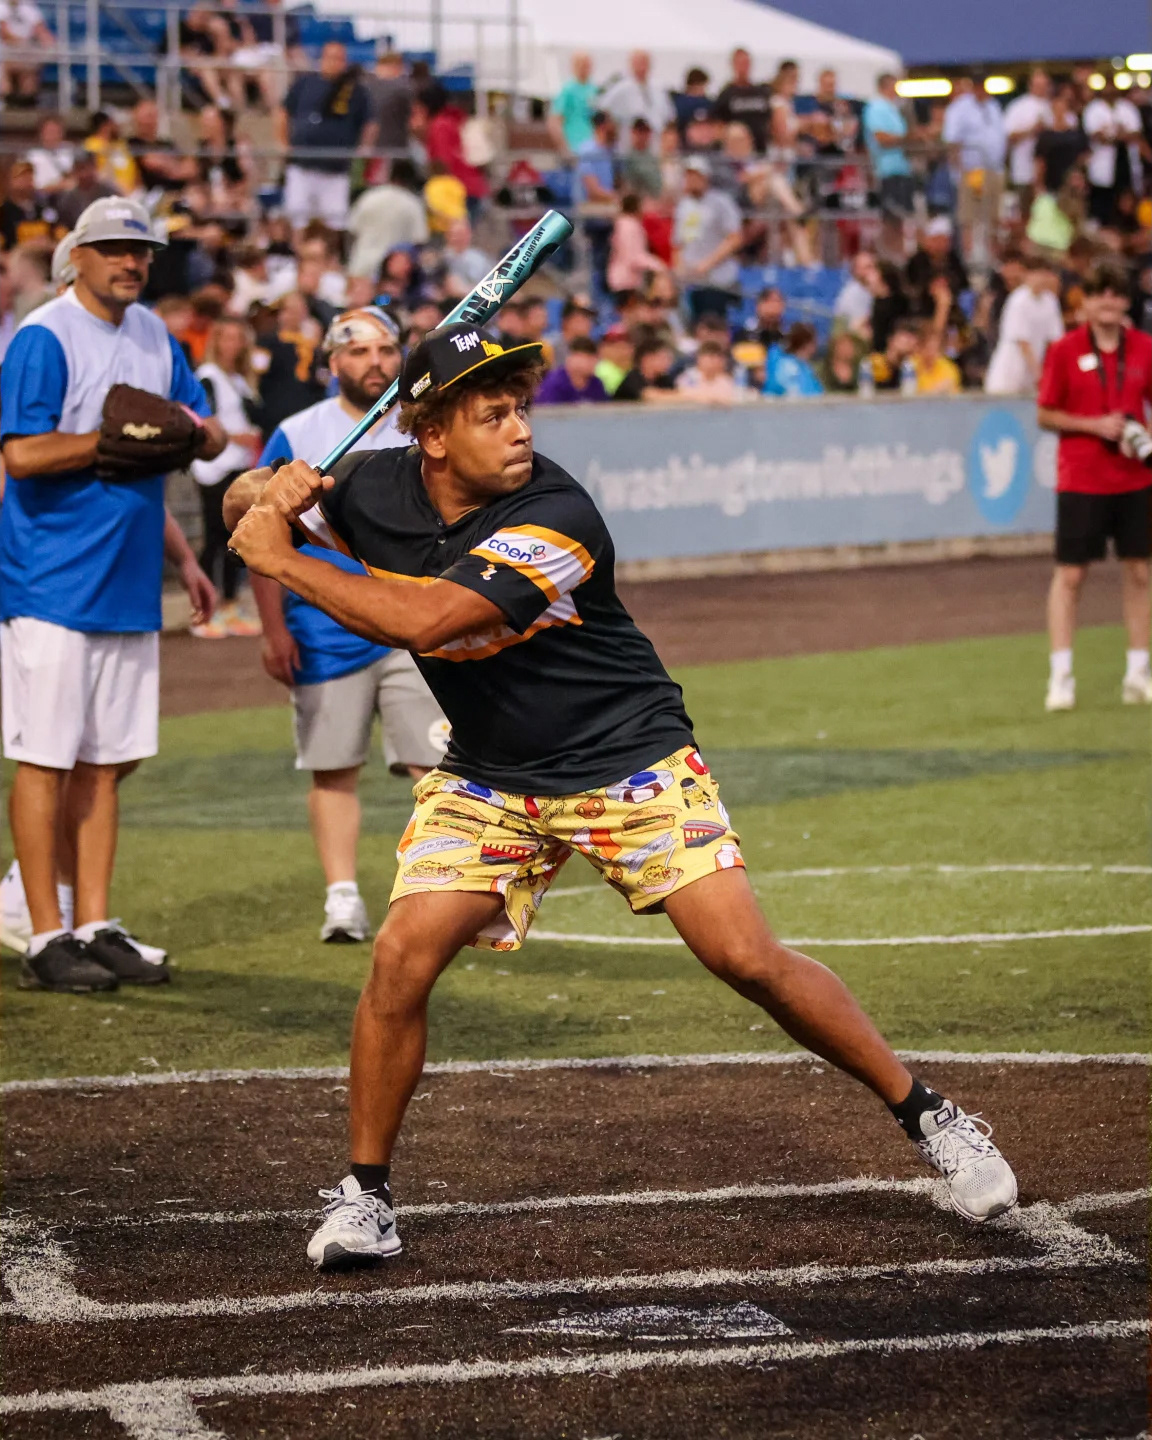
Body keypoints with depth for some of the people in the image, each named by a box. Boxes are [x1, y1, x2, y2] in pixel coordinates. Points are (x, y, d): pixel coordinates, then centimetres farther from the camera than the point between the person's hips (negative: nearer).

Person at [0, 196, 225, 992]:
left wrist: (198, 429, -5)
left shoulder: (154, 337, 14)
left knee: (106, 764, 10)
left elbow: (211, 436, 18)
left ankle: (97, 928, 16)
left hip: (130, 589, 7)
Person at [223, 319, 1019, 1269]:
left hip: (630, 760, -4)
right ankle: (364, 1195, 4)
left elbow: (424, 621, -37)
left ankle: (928, 1118, 5)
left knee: (747, 958, -12)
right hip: (489, 779, 4)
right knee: (402, 959, -13)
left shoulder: (555, 518, -28)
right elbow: (247, 508, 7)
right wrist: (271, 491, -18)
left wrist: (282, 561, -29)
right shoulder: (377, 491, -10)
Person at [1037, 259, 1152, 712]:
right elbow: (1045, 415, -2)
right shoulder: (1064, 351, -5)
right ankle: (1060, 675, 4)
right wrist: (1095, 425, -15)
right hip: (1081, 482, -3)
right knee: (1070, 574, -1)